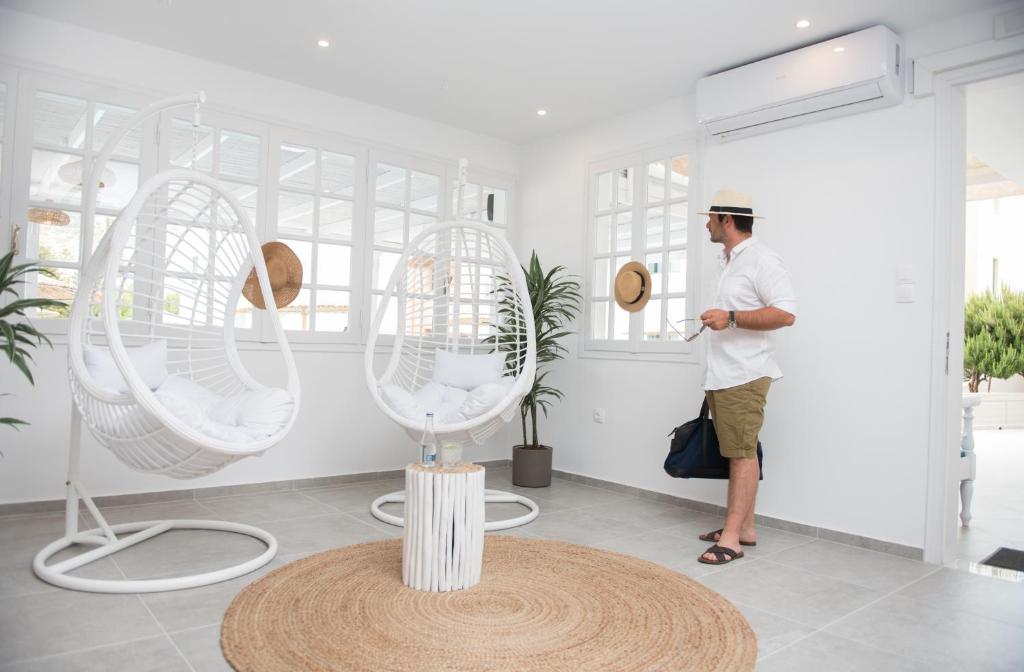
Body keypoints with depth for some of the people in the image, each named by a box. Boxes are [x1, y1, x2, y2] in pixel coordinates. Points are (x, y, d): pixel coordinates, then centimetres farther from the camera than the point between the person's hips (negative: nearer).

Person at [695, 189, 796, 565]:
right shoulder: (729, 261, 19)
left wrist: (731, 318, -23)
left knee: (743, 452, -8)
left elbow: (786, 314, -19)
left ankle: (732, 538, -5)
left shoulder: (762, 260, -10)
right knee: (736, 451, 12)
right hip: (722, 374, 9)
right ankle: (744, 528, 20)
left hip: (744, 375, -9)